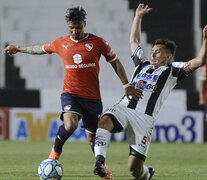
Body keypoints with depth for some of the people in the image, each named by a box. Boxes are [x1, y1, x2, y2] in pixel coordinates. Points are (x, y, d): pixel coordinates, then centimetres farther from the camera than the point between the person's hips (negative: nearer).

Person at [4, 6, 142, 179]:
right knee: (70, 125, -30)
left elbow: (115, 61, 8)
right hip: (71, 94, 0)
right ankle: (56, 151, -1)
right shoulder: (61, 43, 5)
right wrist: (18, 48, 35)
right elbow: (40, 49, 23)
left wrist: (127, 86, 3)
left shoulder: (98, 42, -1)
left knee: (93, 136, 9)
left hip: (93, 97, 0)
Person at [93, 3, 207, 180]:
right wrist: (138, 17, 44)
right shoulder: (143, 64, 29)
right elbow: (134, 41, 43)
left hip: (144, 117, -4)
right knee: (104, 121, -34)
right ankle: (100, 161, -42)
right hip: (123, 107, 4)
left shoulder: (172, 70, 15)